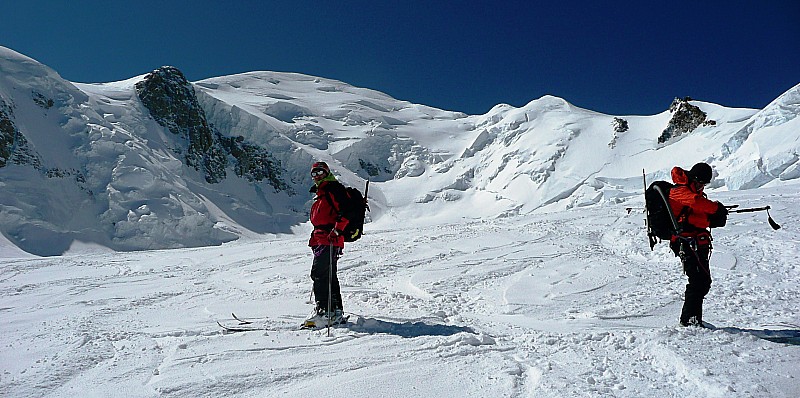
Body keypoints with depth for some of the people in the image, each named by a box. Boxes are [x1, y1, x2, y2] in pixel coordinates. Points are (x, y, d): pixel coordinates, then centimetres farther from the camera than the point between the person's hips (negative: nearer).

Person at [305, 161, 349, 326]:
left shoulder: (334, 188, -6)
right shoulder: (320, 192, 25)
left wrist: (337, 231, -24)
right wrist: (315, 238, 26)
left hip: (330, 239, -10)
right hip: (321, 239, 10)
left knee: (319, 273, -14)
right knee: (329, 276, 11)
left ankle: (323, 310, -12)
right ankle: (336, 312, 16)